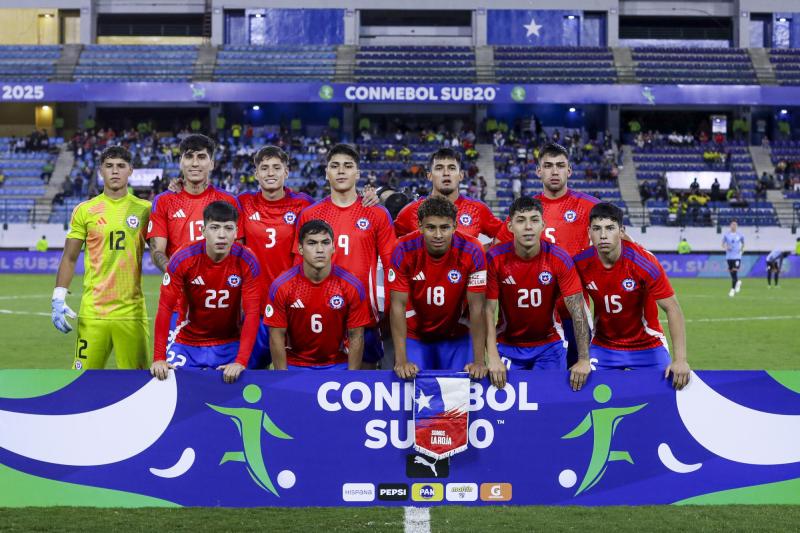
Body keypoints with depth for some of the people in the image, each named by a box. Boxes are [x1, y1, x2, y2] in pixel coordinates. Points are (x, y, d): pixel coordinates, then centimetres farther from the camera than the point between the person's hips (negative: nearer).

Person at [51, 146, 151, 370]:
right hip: (92, 310, 0)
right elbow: (69, 258, 8)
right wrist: (58, 298, -1)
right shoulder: (85, 210, 6)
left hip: (132, 311, 0)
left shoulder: (144, 209, 6)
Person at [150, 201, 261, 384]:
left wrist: (241, 362, -28)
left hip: (229, 344, 0)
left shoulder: (247, 263, -17)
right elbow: (165, 308, -16)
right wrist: (159, 358, -22)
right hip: (187, 343, 0)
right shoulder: (183, 259, -17)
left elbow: (252, 313, -19)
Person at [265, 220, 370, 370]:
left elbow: (356, 336, -6)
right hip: (294, 365, 0)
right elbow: (277, 336, -7)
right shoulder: (281, 287, -12)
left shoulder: (352, 286, -11)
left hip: (337, 365, 0)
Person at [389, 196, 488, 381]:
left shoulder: (471, 251, -20)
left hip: (456, 336, 0)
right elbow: (398, 305, -18)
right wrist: (401, 361, -23)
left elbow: (477, 307, -17)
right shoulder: (404, 250, -20)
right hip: (414, 336, 0)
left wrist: (479, 362, -21)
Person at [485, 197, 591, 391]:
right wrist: (492, 357, -26)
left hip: (549, 344, 0)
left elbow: (577, 311, -18)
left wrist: (583, 359, -25)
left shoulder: (559, 259, -16)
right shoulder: (495, 258, -16)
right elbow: (488, 309, -16)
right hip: (508, 344, 0)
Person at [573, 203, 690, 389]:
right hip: (602, 347, 2)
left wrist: (680, 359, -26)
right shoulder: (580, 263, -15)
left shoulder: (643, 261, -22)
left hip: (647, 346, -2)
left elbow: (672, 308, -20)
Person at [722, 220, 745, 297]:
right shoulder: (726, 235, 3)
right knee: (731, 273, 7)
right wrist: (726, 247, -11)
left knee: (734, 273, -14)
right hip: (729, 257, 2)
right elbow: (723, 244, 10)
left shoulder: (740, 235, 3)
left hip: (737, 257, -2)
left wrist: (742, 249, 4)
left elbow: (743, 243, 20)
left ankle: (733, 289, -7)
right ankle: (738, 282, 37)